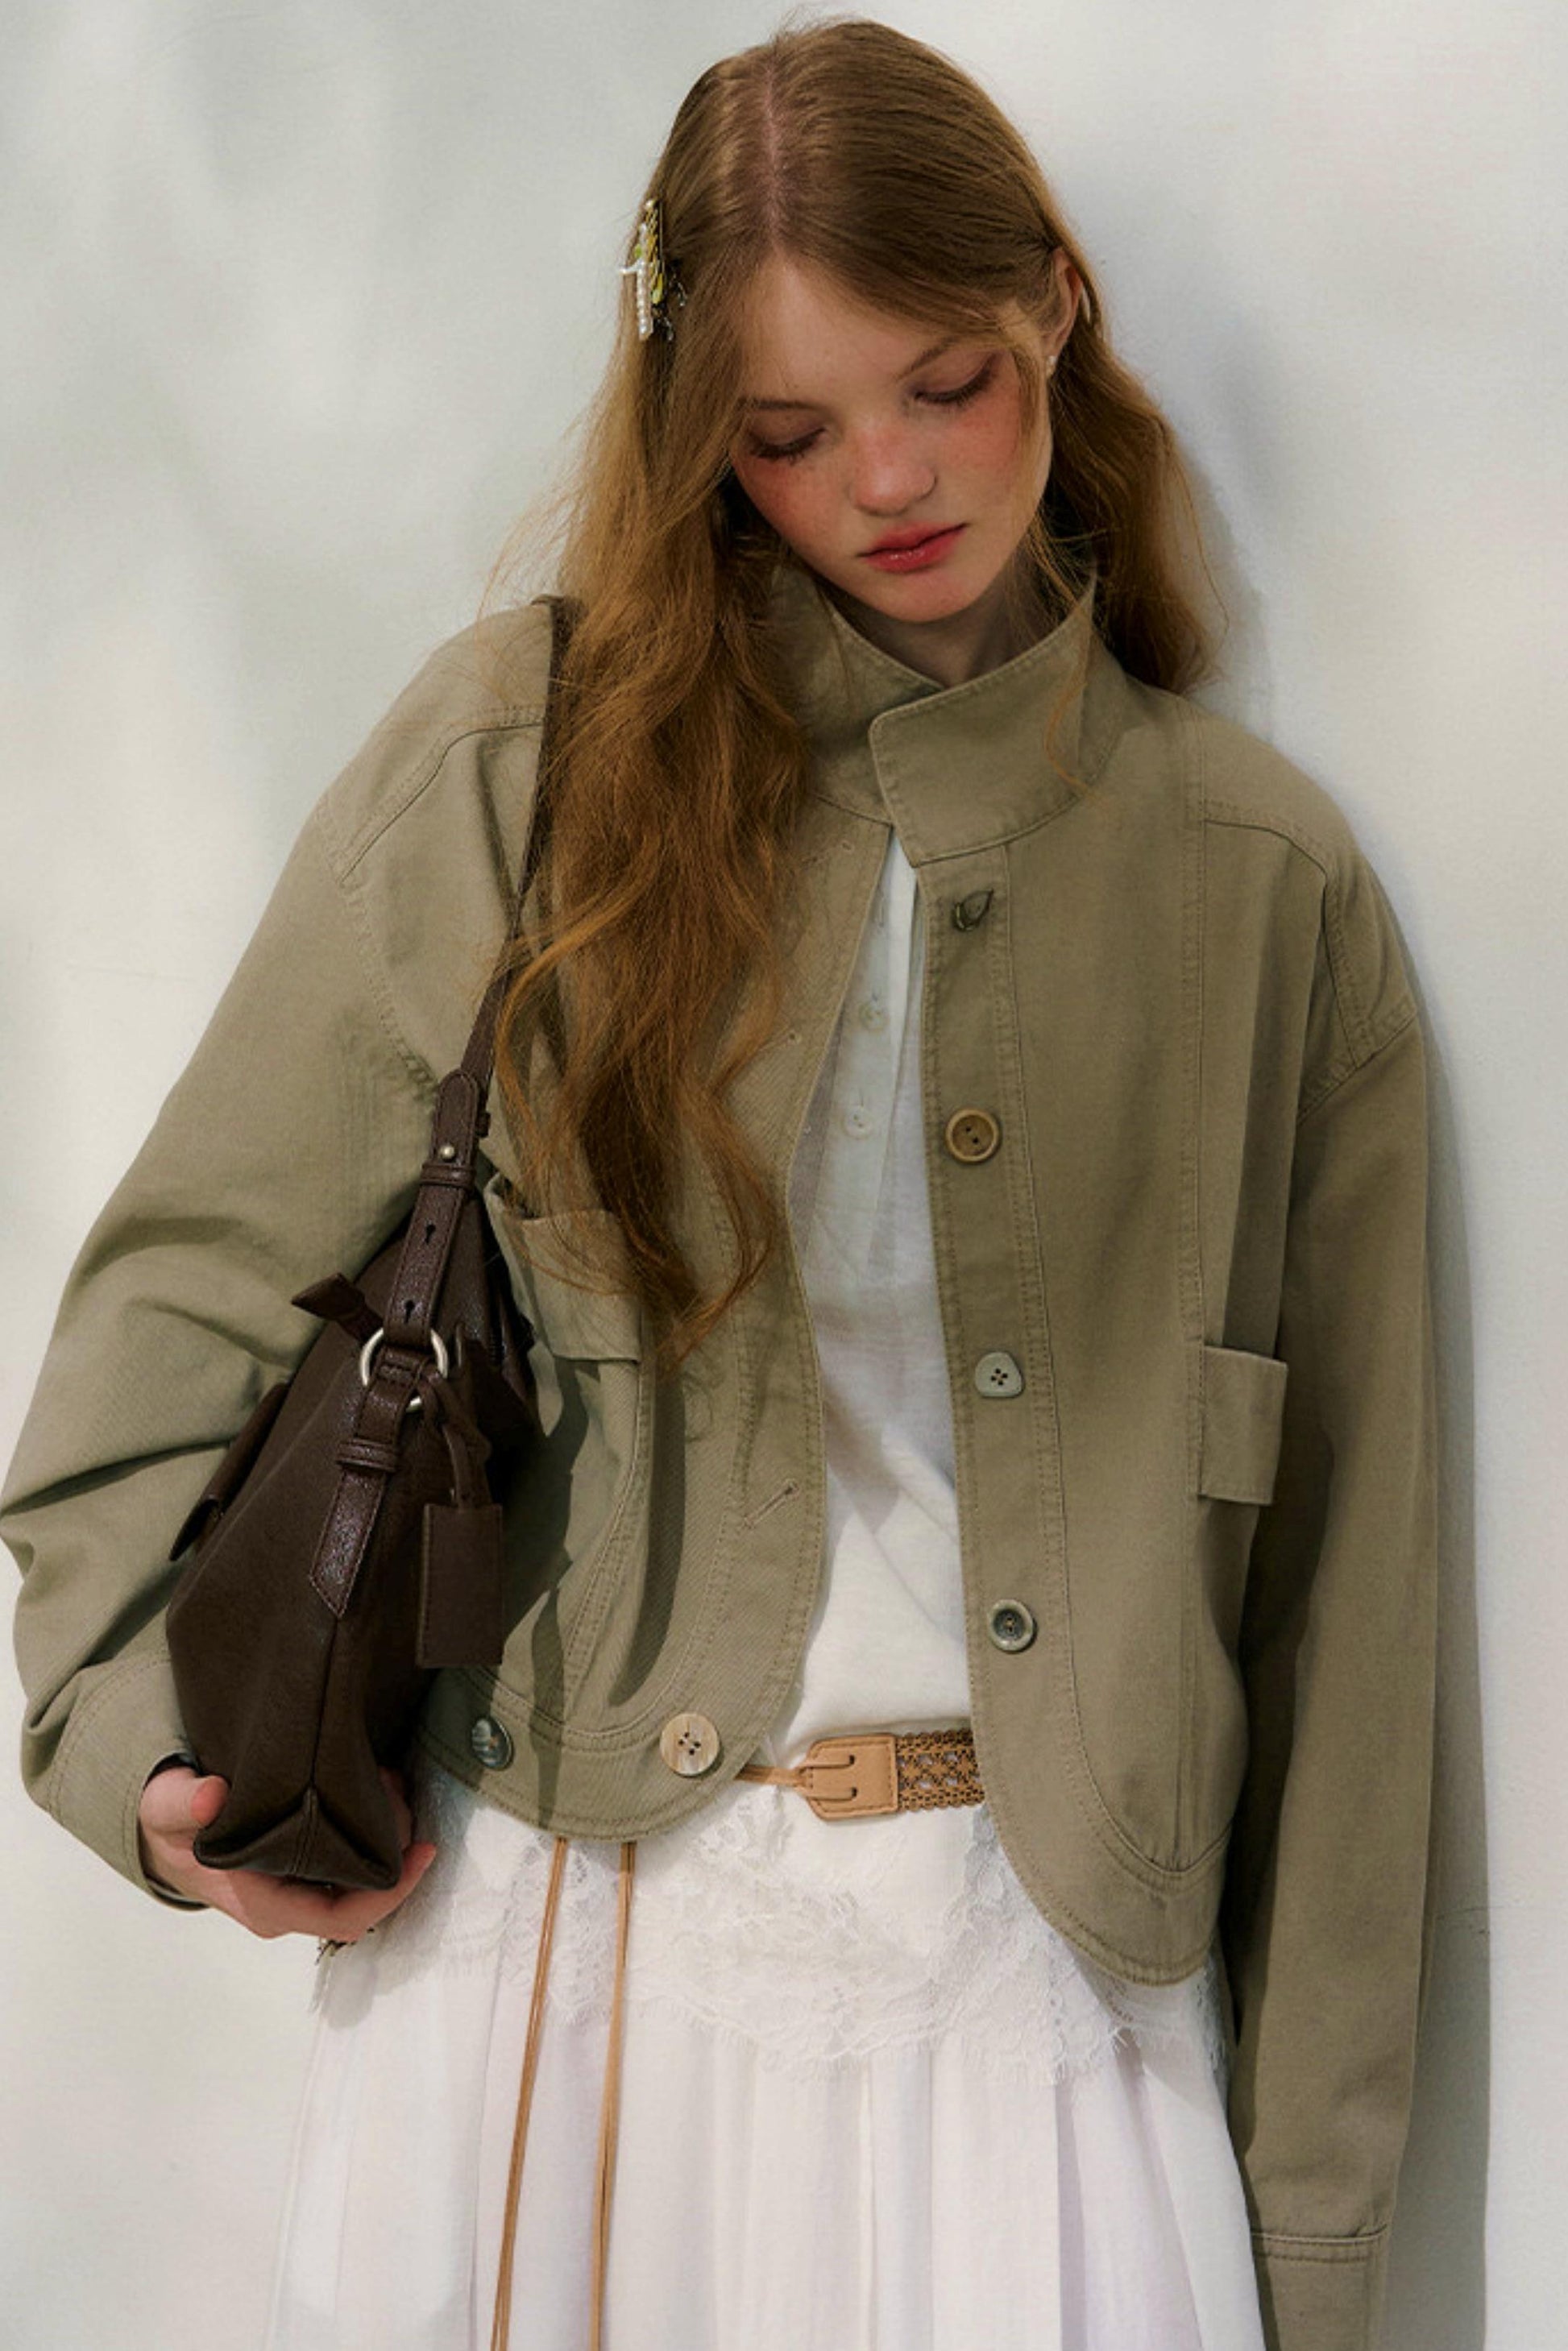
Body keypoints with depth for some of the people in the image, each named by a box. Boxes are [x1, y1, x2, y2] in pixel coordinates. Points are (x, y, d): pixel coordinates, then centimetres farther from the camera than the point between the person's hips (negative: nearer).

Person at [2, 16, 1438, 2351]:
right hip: (550, 1940, 0)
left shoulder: (1263, 881, 3)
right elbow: (196, 1281, 7)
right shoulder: (519, 756, -1)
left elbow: (1335, 1582, 4)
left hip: (1041, 1979, 1)